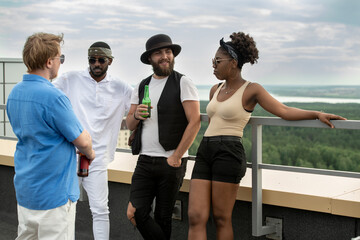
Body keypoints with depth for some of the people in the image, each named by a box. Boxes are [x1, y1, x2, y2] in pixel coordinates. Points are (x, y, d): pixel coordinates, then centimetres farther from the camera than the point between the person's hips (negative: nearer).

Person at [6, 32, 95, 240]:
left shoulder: (15, 93, 4)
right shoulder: (53, 97, -22)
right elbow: (83, 141, -14)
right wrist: (90, 153, 9)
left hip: (24, 190, 8)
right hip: (54, 195, -8)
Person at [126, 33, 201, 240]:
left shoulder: (183, 83, -4)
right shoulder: (142, 87, 14)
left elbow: (195, 122, -10)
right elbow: (130, 124, 17)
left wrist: (176, 157, -12)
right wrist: (136, 115, -7)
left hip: (172, 162, -5)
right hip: (145, 161, 5)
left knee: (163, 218, 3)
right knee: (135, 213, -6)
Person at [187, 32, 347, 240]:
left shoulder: (251, 90, -2)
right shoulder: (215, 90, 17)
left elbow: (283, 111, -7)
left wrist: (317, 114, -16)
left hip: (228, 154, -6)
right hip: (205, 152, 6)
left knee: (222, 218, -2)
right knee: (196, 217, -2)